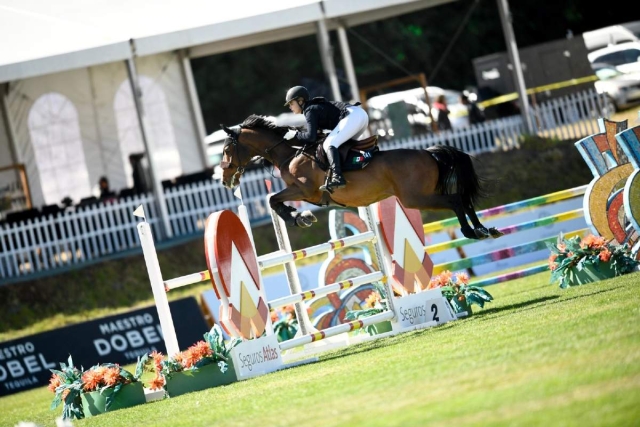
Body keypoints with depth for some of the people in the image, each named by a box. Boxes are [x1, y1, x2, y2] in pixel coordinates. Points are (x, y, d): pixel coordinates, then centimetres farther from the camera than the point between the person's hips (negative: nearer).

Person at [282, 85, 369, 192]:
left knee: (329, 144, -18)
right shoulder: (316, 106, 26)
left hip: (353, 116, -10)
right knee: (344, 144, 26)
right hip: (361, 114, 10)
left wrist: (296, 134, 1)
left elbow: (311, 137, -13)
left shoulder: (310, 110, -2)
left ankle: (337, 177, -36)